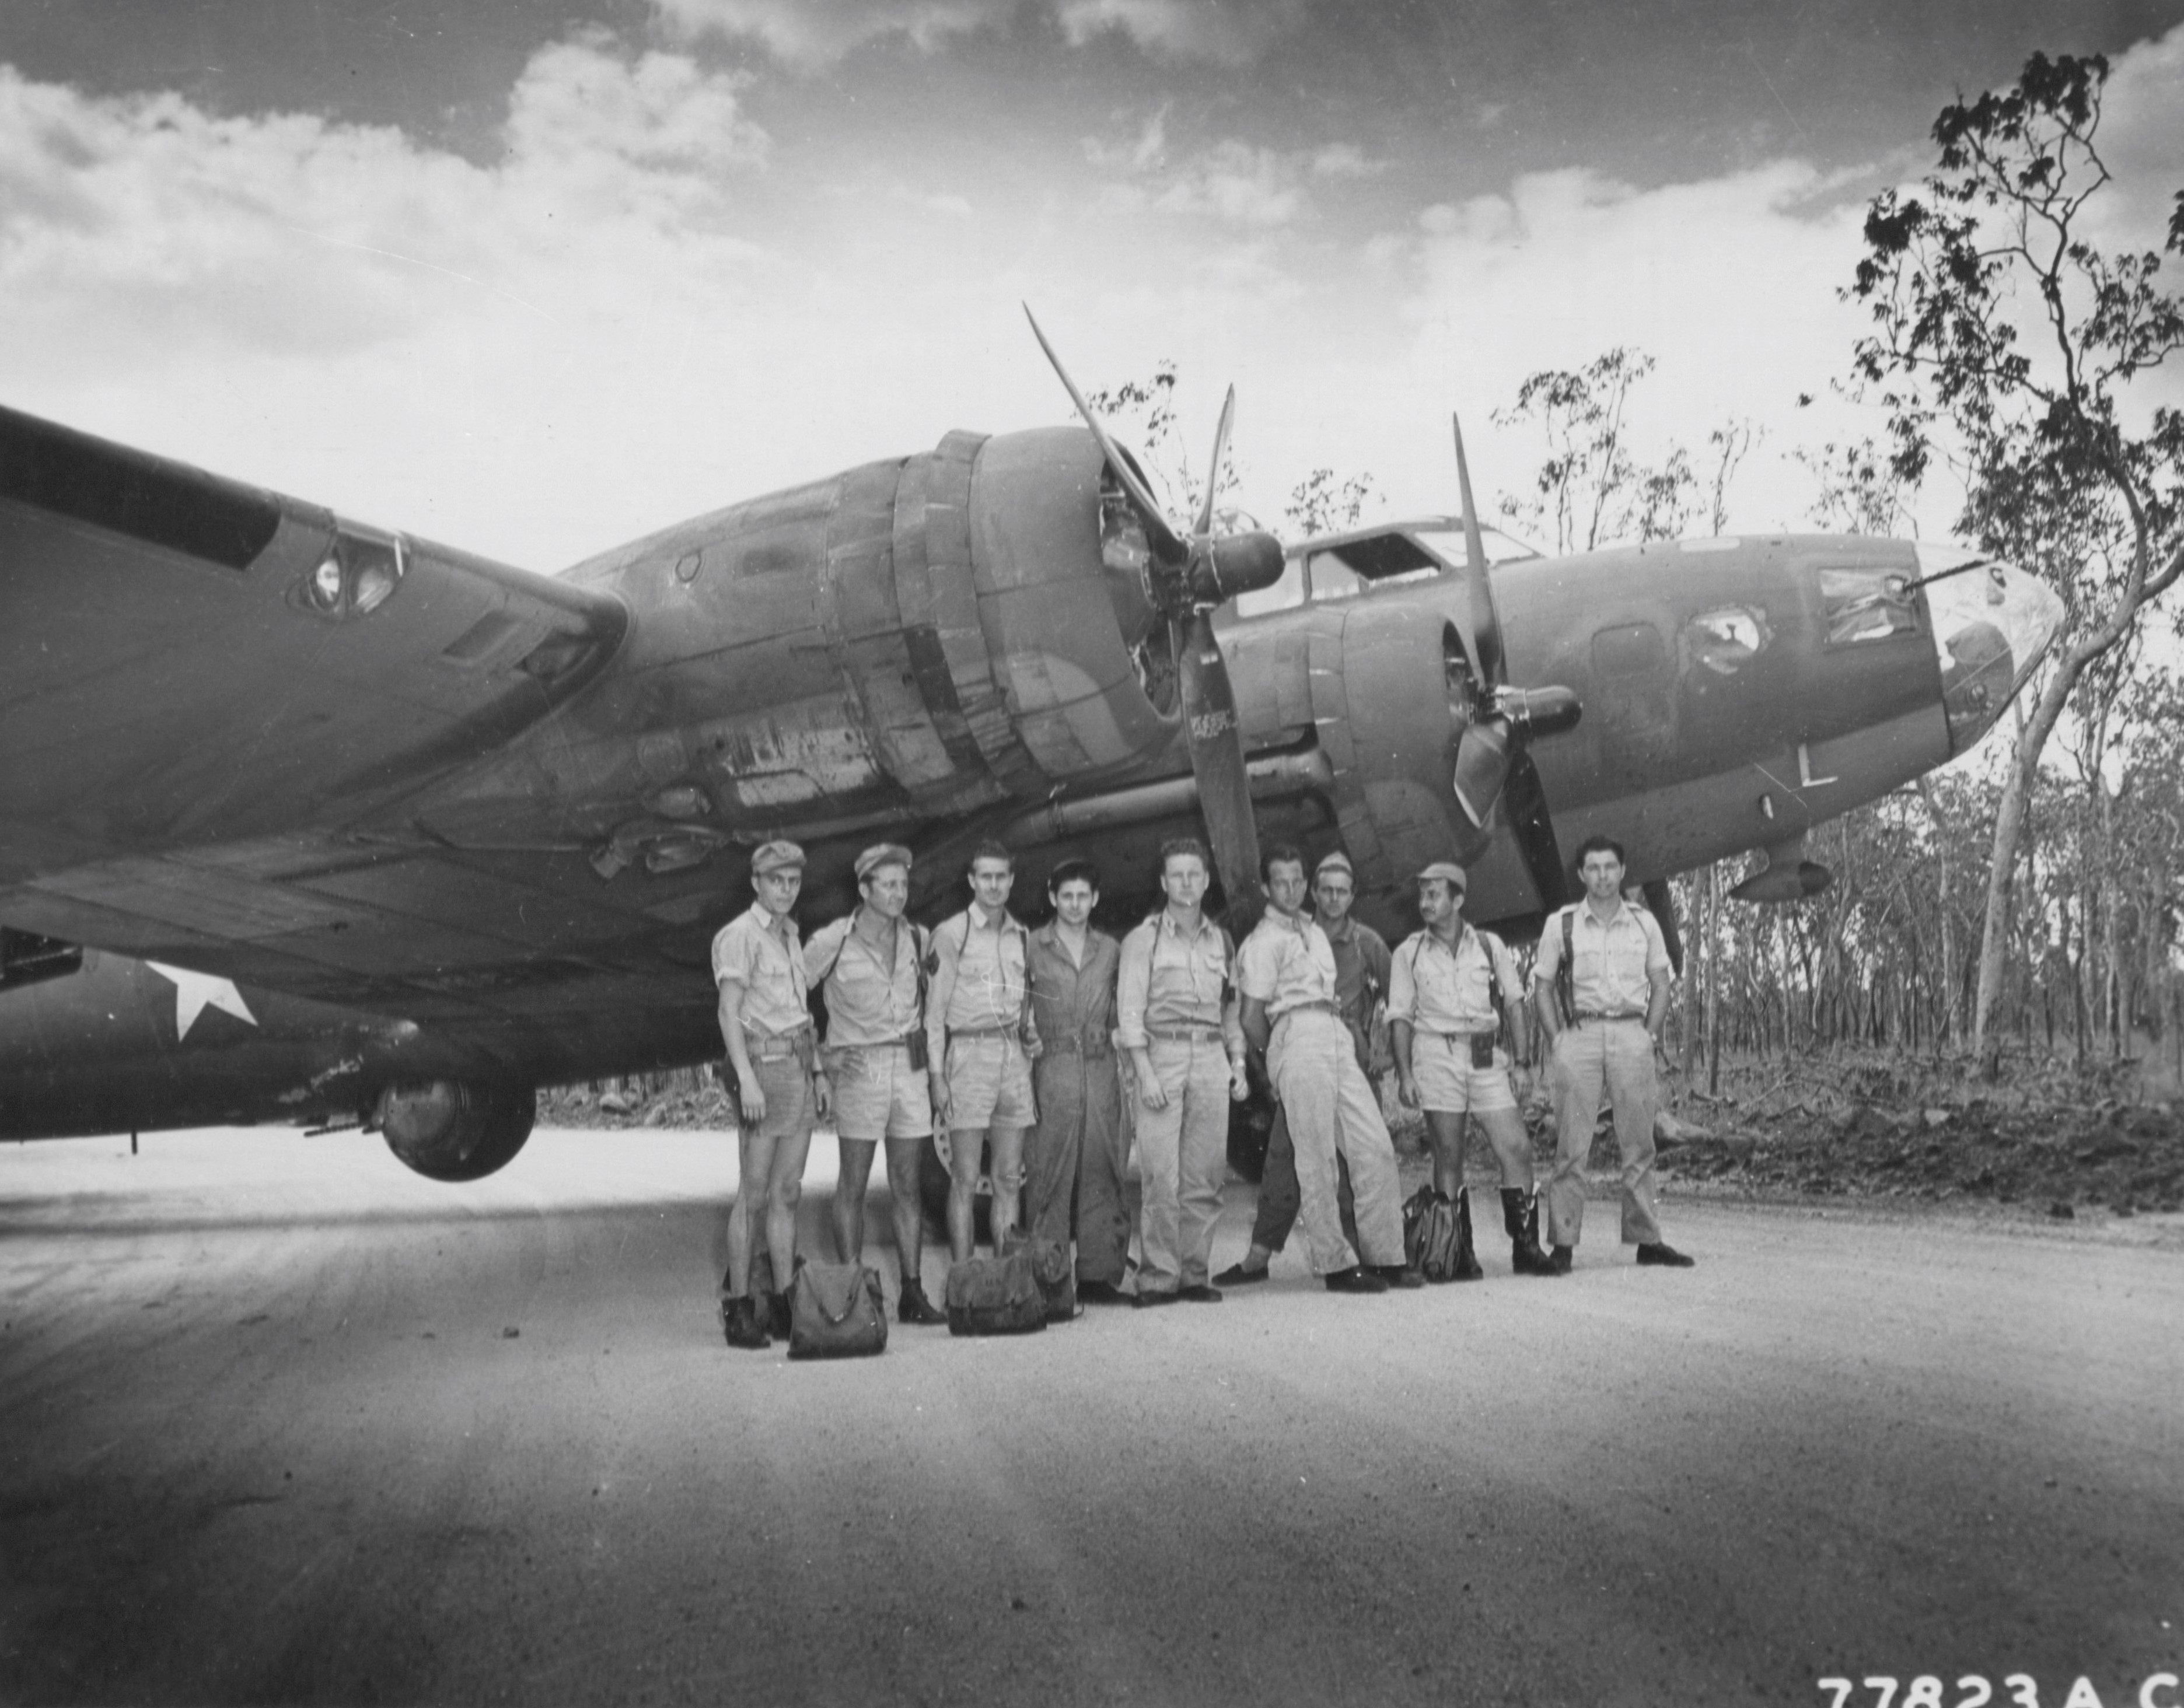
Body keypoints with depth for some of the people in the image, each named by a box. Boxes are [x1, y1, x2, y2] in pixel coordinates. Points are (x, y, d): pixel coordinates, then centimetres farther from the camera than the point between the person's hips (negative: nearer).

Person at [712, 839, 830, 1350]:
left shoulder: (789, 936, 17)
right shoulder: (740, 935, -7)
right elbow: (729, 1012, -15)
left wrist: (817, 1072, 16)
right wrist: (747, 1078, -23)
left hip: (799, 1064, 8)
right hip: (764, 1063, -7)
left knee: (788, 1192, 8)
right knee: (754, 1193, -6)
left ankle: (783, 1304, 12)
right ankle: (738, 1307, 0)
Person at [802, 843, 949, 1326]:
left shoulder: (918, 939, 8)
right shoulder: (832, 942, -6)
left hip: (910, 1064, 4)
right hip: (859, 1067, -4)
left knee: (907, 1184, 6)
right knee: (854, 1183, -1)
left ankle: (913, 1292, 9)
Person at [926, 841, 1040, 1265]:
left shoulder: (1022, 935, 13)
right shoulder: (951, 933, -3)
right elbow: (934, 1009, -4)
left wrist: (1031, 1034, 3)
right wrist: (937, 1075, -10)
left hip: (1014, 1056, 5)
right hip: (969, 1054, -5)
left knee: (1009, 1177, 7)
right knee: (966, 1179, -4)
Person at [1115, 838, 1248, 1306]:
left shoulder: (1221, 941, 17)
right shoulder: (1144, 939, 4)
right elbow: (1129, 1009, -2)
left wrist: (1238, 1065, 11)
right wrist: (1145, 1071, -11)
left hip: (1211, 1058, 4)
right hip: (1162, 1053, -4)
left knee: (1205, 1176, 1)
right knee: (1161, 1176, -9)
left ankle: (1194, 1274, 7)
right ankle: (1157, 1277, -5)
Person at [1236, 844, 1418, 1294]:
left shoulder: (1315, 932, 23)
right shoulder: (1264, 941, -1)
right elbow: (1252, 1018, -2)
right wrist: (1277, 1057, 10)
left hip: (1338, 1040, 8)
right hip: (1299, 1041, -7)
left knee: (1376, 1147, 2)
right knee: (1317, 1159, -5)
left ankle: (1384, 1255, 7)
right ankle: (1334, 1263, 0)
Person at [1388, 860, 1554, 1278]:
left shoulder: (1489, 945, 9)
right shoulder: (1409, 953, 6)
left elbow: (1515, 1004, 12)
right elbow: (1400, 1018, 4)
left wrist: (1521, 1062, 4)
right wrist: (1405, 1074, -5)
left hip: (1485, 1055, 1)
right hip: (1436, 1055, -1)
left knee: (1517, 1147, -6)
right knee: (1448, 1157, -1)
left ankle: (1526, 1248, 3)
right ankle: (1460, 1254, 6)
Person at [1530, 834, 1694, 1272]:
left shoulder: (1643, 922, 11)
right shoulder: (1561, 923, 5)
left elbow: (1660, 985, 14)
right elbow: (1542, 987, 8)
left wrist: (1651, 1035, 3)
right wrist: (1557, 1039, -2)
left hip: (1631, 1034, 2)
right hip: (1580, 1034, -2)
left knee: (1639, 1143, 4)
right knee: (1571, 1145, -5)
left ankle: (1646, 1239, 11)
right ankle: (1562, 1243, -2)